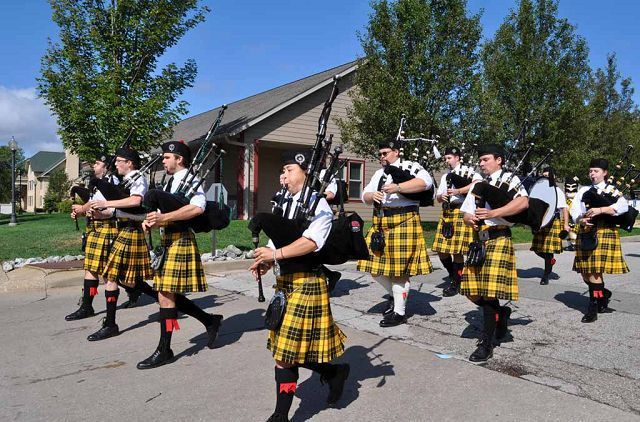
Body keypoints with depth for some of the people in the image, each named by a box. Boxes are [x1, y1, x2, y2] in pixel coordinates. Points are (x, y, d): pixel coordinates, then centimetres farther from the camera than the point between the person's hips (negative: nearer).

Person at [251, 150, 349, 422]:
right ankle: (334, 372, 32)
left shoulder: (318, 204, -9)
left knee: (286, 350, -2)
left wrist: (276, 254, -26)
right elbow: (276, 240, 12)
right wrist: (265, 261, -6)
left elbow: (312, 242, -23)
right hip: (284, 281, 8)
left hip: (306, 283, -8)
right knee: (285, 349, 13)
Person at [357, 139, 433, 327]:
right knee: (376, 263, 8)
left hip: (403, 221, -7)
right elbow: (365, 195, 18)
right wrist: (372, 195, -6)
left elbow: (426, 181, -19)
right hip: (380, 222, 8)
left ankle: (399, 312, 8)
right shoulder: (379, 173, 20)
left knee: (400, 268, -4)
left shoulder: (409, 166, -2)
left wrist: (398, 187, -24)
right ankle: (395, 294, 33)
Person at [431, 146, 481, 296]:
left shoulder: (467, 171, 1)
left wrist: (458, 191, -18)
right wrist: (441, 196, -2)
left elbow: (479, 182, -18)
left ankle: (456, 284, 8)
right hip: (446, 213, 7)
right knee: (441, 249, 4)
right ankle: (454, 275, 26)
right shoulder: (445, 176, 21)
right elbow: (438, 197, 22)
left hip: (460, 212, -7)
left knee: (457, 250, -5)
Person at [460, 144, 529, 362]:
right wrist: (471, 219, -5)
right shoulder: (478, 185, 21)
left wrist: (493, 213, -23)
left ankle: (486, 344, -2)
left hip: (498, 239, -7)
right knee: (473, 291, 5)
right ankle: (501, 313, 33)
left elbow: (523, 202, -18)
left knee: (489, 290, -12)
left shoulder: (509, 179, 1)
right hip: (478, 240, 7)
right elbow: (466, 214, 19)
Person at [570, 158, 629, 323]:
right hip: (585, 233, 5)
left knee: (594, 271, -9)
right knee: (585, 272, 9)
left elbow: (623, 206, -16)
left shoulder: (612, 190, 2)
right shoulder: (584, 190, 14)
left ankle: (593, 307, 1)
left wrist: (600, 210, -25)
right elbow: (574, 208, 3)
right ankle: (604, 294, 35)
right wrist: (581, 220, -16)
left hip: (604, 232, -5)